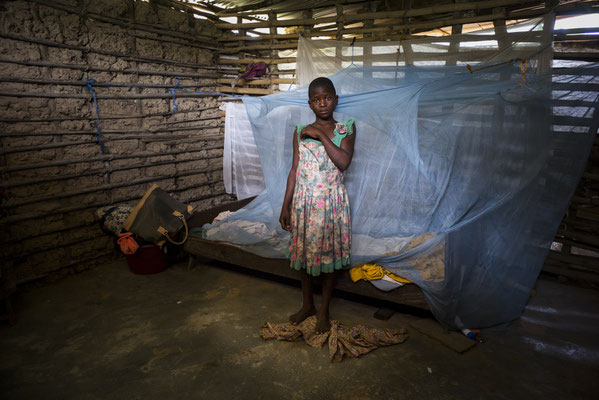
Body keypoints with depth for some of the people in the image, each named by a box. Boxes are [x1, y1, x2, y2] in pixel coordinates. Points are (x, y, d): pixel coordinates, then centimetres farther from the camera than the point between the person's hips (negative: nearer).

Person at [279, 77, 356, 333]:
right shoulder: (300, 132, 3)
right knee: (304, 252, 12)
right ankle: (307, 304, 33)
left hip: (332, 201, -2)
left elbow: (344, 162, -19)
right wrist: (286, 206, 1)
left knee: (329, 254, 8)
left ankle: (324, 310, 26)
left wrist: (321, 135, -18)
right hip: (304, 201, 2)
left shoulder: (346, 129, -2)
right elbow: (295, 170, 4)